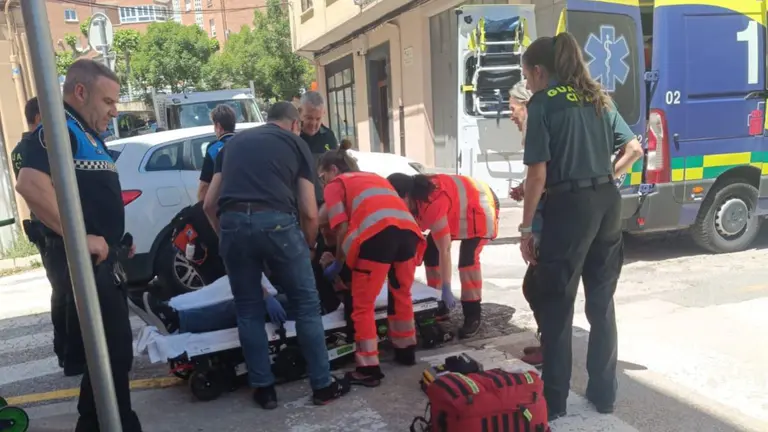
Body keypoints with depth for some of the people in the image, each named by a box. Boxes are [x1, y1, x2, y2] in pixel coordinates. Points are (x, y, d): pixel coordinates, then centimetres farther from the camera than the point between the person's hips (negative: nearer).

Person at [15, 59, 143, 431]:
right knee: (113, 350, -6)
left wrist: (114, 237, 19)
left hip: (100, 259, 10)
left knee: (108, 349, 18)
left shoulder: (86, 133, 18)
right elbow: (31, 184, -29)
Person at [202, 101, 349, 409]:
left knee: (248, 310, 18)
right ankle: (323, 385, 21)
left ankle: (264, 389, 26)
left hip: (232, 223, 3)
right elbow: (309, 212, 11)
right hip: (276, 222, -3)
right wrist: (308, 247, 26)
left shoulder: (234, 142, 28)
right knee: (306, 306, 11)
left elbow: (209, 204, 23)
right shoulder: (295, 142, 18)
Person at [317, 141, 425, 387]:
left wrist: (338, 263, 19)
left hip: (376, 234, -6)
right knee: (401, 294, 26)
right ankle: (406, 351, 38)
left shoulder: (335, 184, 19)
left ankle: (368, 369, 9)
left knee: (363, 305, 8)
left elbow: (342, 228, 5)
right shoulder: (374, 177, 37)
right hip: (408, 230, 6)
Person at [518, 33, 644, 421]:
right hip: (608, 204, 7)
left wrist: (526, 228, -6)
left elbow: (539, 173, -12)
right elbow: (634, 149, 16)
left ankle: (554, 400, 15)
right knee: (602, 303, 16)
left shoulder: (543, 102, -6)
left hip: (569, 207, -7)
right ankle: (603, 393, 28)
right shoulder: (598, 97, 14)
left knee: (556, 307, 5)